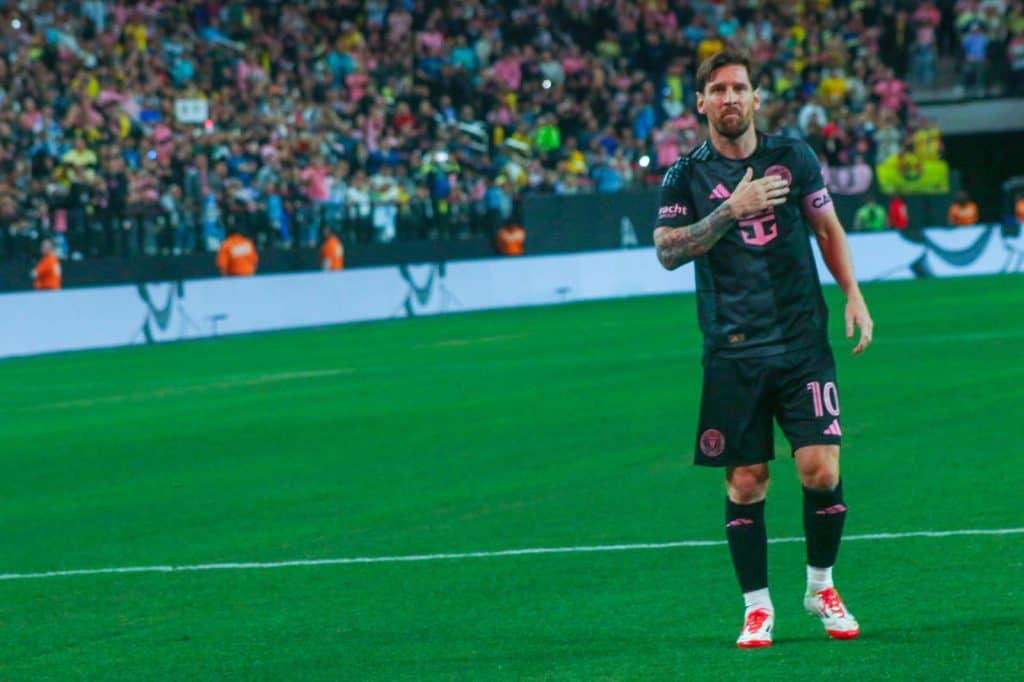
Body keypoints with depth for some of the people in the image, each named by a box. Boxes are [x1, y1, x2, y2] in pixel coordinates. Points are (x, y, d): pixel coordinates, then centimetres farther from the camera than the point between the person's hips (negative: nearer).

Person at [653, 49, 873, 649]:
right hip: (734, 353, -1)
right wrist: (731, 209, -17)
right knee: (746, 482, 0)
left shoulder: (793, 157, 7)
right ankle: (758, 608, 12)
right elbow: (667, 250, -8)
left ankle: (822, 586, 14)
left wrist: (854, 295, 5)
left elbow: (828, 227, 16)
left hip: (804, 343, 1)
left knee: (821, 470, -8)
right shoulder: (688, 175, 3)